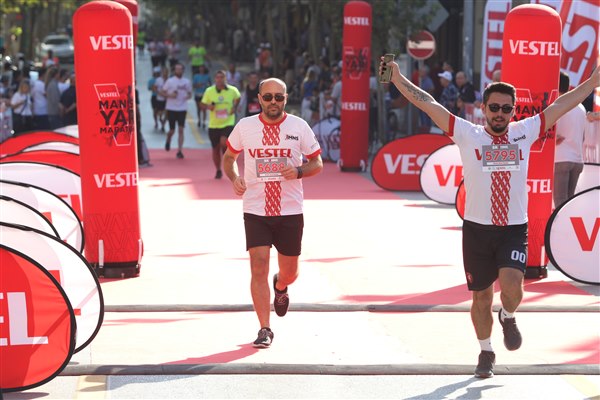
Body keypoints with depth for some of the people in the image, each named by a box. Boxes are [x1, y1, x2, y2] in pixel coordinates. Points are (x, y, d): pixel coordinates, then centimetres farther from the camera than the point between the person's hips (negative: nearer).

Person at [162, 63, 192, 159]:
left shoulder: (187, 81, 5)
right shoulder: (170, 81, -3)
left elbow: (190, 94, 14)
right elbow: (163, 93, 1)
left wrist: (187, 97, -9)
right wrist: (170, 95, -17)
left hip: (182, 109, 2)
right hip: (171, 109, -2)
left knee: (181, 130, -5)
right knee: (172, 130, 4)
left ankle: (179, 151, -2)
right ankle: (168, 140, 39)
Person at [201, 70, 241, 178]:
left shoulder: (233, 90, -5)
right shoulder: (209, 91, -5)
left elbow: (238, 98, 17)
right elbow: (203, 105, 5)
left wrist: (234, 107, 0)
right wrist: (208, 106, -17)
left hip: (228, 123, -2)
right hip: (213, 125, 2)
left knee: (224, 143, -25)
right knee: (216, 149, 8)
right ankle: (218, 171, 28)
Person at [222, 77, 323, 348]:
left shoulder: (299, 127, -1)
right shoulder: (245, 126, 0)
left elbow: (317, 163, 6)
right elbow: (229, 157, 15)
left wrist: (298, 172, -15)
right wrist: (234, 178, -6)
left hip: (290, 211, 1)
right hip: (255, 211, -1)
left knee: (289, 271, 11)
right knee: (259, 267, -11)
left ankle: (280, 287, 50)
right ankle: (264, 329, -2)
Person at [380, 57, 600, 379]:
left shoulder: (524, 133, 5)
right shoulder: (468, 135, -1)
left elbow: (560, 105, 9)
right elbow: (429, 105, -5)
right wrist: (397, 78, -11)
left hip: (514, 229, 0)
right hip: (477, 229, 0)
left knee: (512, 284, -20)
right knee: (481, 294, 9)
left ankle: (508, 317, 15)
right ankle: (485, 352, 30)